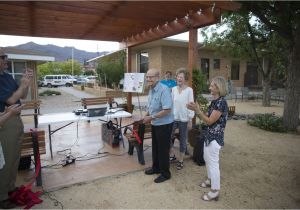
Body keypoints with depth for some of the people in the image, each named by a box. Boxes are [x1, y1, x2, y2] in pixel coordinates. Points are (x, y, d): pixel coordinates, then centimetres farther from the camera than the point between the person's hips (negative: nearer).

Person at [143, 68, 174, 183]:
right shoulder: (151, 90, 5)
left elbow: (167, 110, -28)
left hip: (164, 125, -8)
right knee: (155, 147, 21)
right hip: (154, 124, 9)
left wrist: (151, 117, -23)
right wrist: (147, 114, 0)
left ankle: (165, 173, 23)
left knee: (163, 149, 5)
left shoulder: (164, 90, -23)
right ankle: (156, 167, 40)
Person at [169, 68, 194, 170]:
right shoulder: (173, 89, 4)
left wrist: (190, 116, -12)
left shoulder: (189, 90, -9)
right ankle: (172, 155, 28)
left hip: (183, 119, -3)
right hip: (173, 117, 4)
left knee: (182, 140, 10)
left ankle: (180, 160, 26)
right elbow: (171, 102, 8)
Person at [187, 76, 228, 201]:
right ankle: (210, 180, 42)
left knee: (213, 163, 1)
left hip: (215, 137, -10)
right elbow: (207, 118, 9)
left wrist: (197, 110, -19)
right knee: (207, 159, 22)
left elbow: (210, 121, -20)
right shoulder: (214, 101, 8)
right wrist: (195, 109, 0)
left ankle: (215, 191, 15)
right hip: (209, 135, 10)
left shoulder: (221, 102, -21)